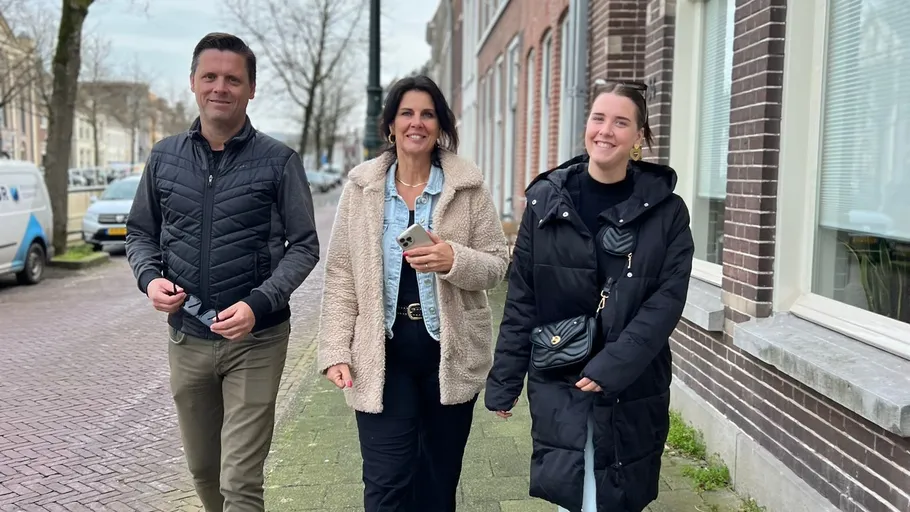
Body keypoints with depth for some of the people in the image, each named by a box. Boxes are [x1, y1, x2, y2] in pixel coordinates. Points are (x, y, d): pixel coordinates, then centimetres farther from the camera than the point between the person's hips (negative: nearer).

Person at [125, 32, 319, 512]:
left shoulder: (278, 161, -6)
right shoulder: (165, 156, 4)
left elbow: (304, 245, -5)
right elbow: (140, 233, 13)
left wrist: (258, 303, -19)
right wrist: (150, 278, -8)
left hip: (255, 341, -4)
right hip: (187, 338, 4)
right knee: (202, 470, 19)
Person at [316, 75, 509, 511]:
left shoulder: (469, 187, -2)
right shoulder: (361, 186, 1)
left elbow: (497, 265, -1)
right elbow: (341, 275, 2)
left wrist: (454, 260, -22)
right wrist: (336, 350, -4)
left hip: (451, 353, 1)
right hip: (382, 354, 0)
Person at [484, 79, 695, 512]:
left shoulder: (666, 211, -2)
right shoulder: (546, 199, 0)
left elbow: (667, 300, -8)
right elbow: (521, 300, 2)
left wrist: (612, 367, -18)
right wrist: (504, 381, 2)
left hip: (633, 388, 0)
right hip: (558, 383, 0)